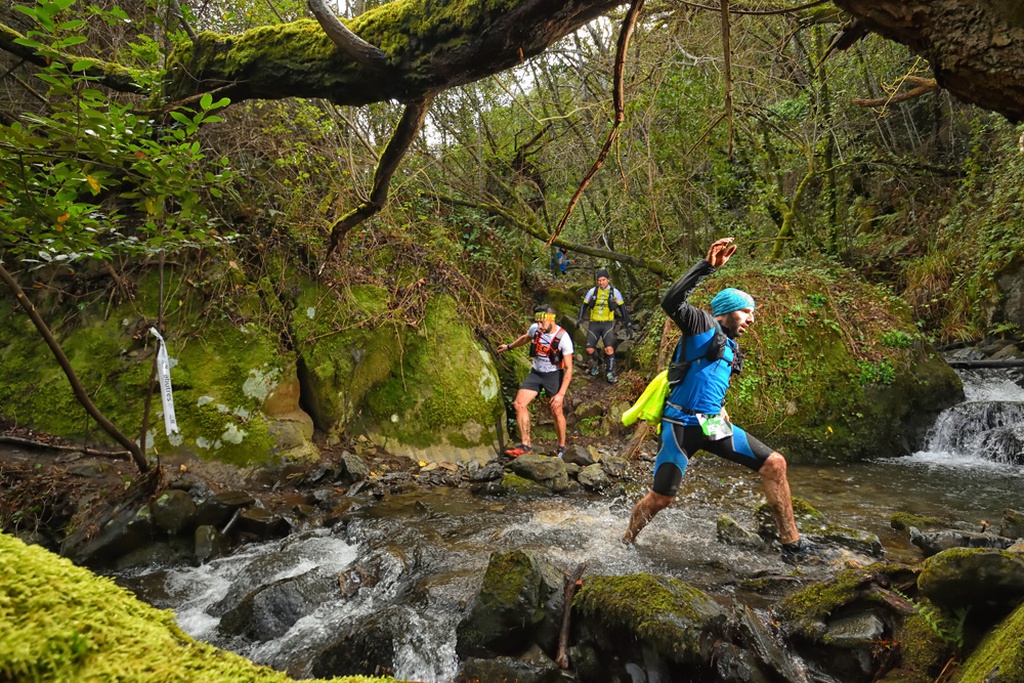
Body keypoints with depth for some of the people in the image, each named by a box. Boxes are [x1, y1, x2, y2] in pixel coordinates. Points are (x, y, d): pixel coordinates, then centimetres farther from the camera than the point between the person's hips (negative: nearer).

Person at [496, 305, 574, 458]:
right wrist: (509, 347, 34)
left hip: (554, 375, -4)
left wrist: (561, 394, -26)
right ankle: (526, 445, -4)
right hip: (536, 373, 5)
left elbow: (569, 369, -20)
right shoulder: (535, 328, -8)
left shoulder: (563, 338, -22)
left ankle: (562, 448, 21)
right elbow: (525, 338, 18)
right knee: (519, 404, -10)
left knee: (557, 412, -1)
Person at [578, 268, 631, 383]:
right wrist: (580, 318, 0)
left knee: (609, 348, -17)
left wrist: (627, 322, 10)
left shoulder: (615, 292, 1)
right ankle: (596, 364, 27)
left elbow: (622, 307, 10)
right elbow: (584, 305, 12)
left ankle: (610, 373, -2)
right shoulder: (592, 291, 3)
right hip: (594, 324, 2)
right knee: (589, 349, -4)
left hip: (608, 324, -2)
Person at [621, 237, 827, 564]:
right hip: (682, 425, -7)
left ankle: (792, 545, 5)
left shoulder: (731, 349, 19)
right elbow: (671, 302, -25)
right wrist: (707, 266, -28)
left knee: (774, 464, -3)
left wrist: (719, 409, 17)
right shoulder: (702, 324, -4)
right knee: (661, 497, -3)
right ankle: (625, 543, 23)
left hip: (714, 424, 8)